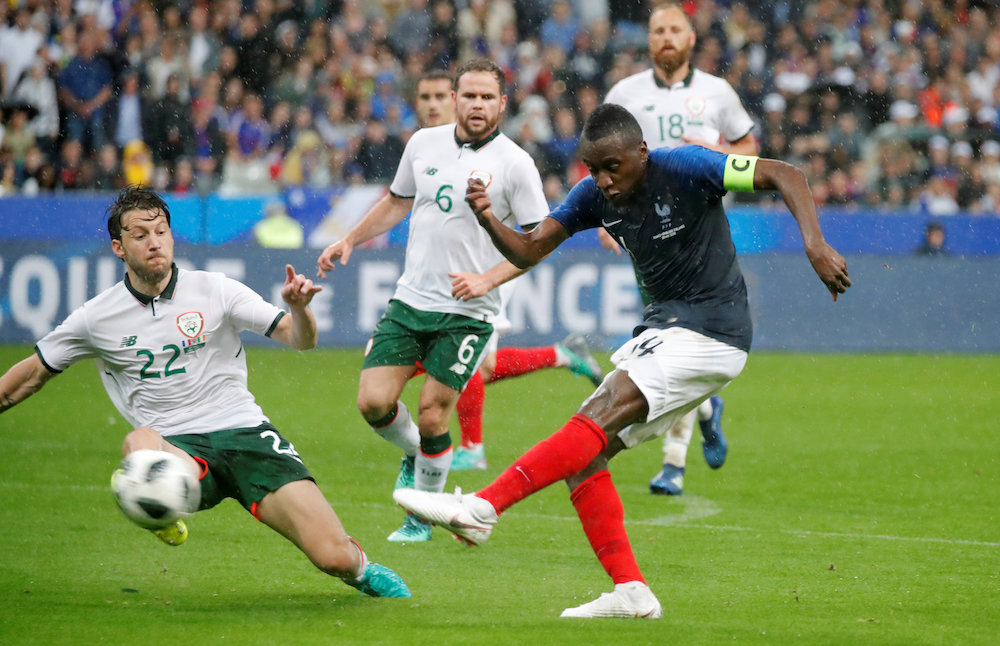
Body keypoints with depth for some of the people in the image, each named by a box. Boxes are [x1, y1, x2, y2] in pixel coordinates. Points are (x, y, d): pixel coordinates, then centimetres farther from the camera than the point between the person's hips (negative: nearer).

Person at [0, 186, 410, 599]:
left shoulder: (215, 291, 3)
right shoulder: (96, 319, 5)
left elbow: (299, 339, 1)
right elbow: (34, 373, 19)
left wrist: (298, 307, -20)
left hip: (245, 431, 1)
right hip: (177, 449, 0)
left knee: (335, 558, -14)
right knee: (139, 442, -42)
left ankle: (359, 568, 24)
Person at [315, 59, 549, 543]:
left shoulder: (514, 163, -8)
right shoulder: (424, 144, 6)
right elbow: (397, 201, 24)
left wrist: (486, 280, -17)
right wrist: (349, 241, 19)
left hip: (466, 313, -4)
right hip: (409, 300, 4)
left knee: (432, 415, -7)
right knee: (373, 401, -6)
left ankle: (422, 517, 14)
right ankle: (414, 453, 27)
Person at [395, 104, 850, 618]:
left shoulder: (684, 169, -16)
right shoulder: (594, 196, 3)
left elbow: (784, 175, -15)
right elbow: (527, 251, 3)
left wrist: (815, 247, -28)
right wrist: (488, 219, -17)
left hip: (711, 334, -9)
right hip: (663, 327, 9)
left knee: (598, 418, -23)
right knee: (585, 454, -1)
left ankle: (482, 507, -29)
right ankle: (630, 592, -1)